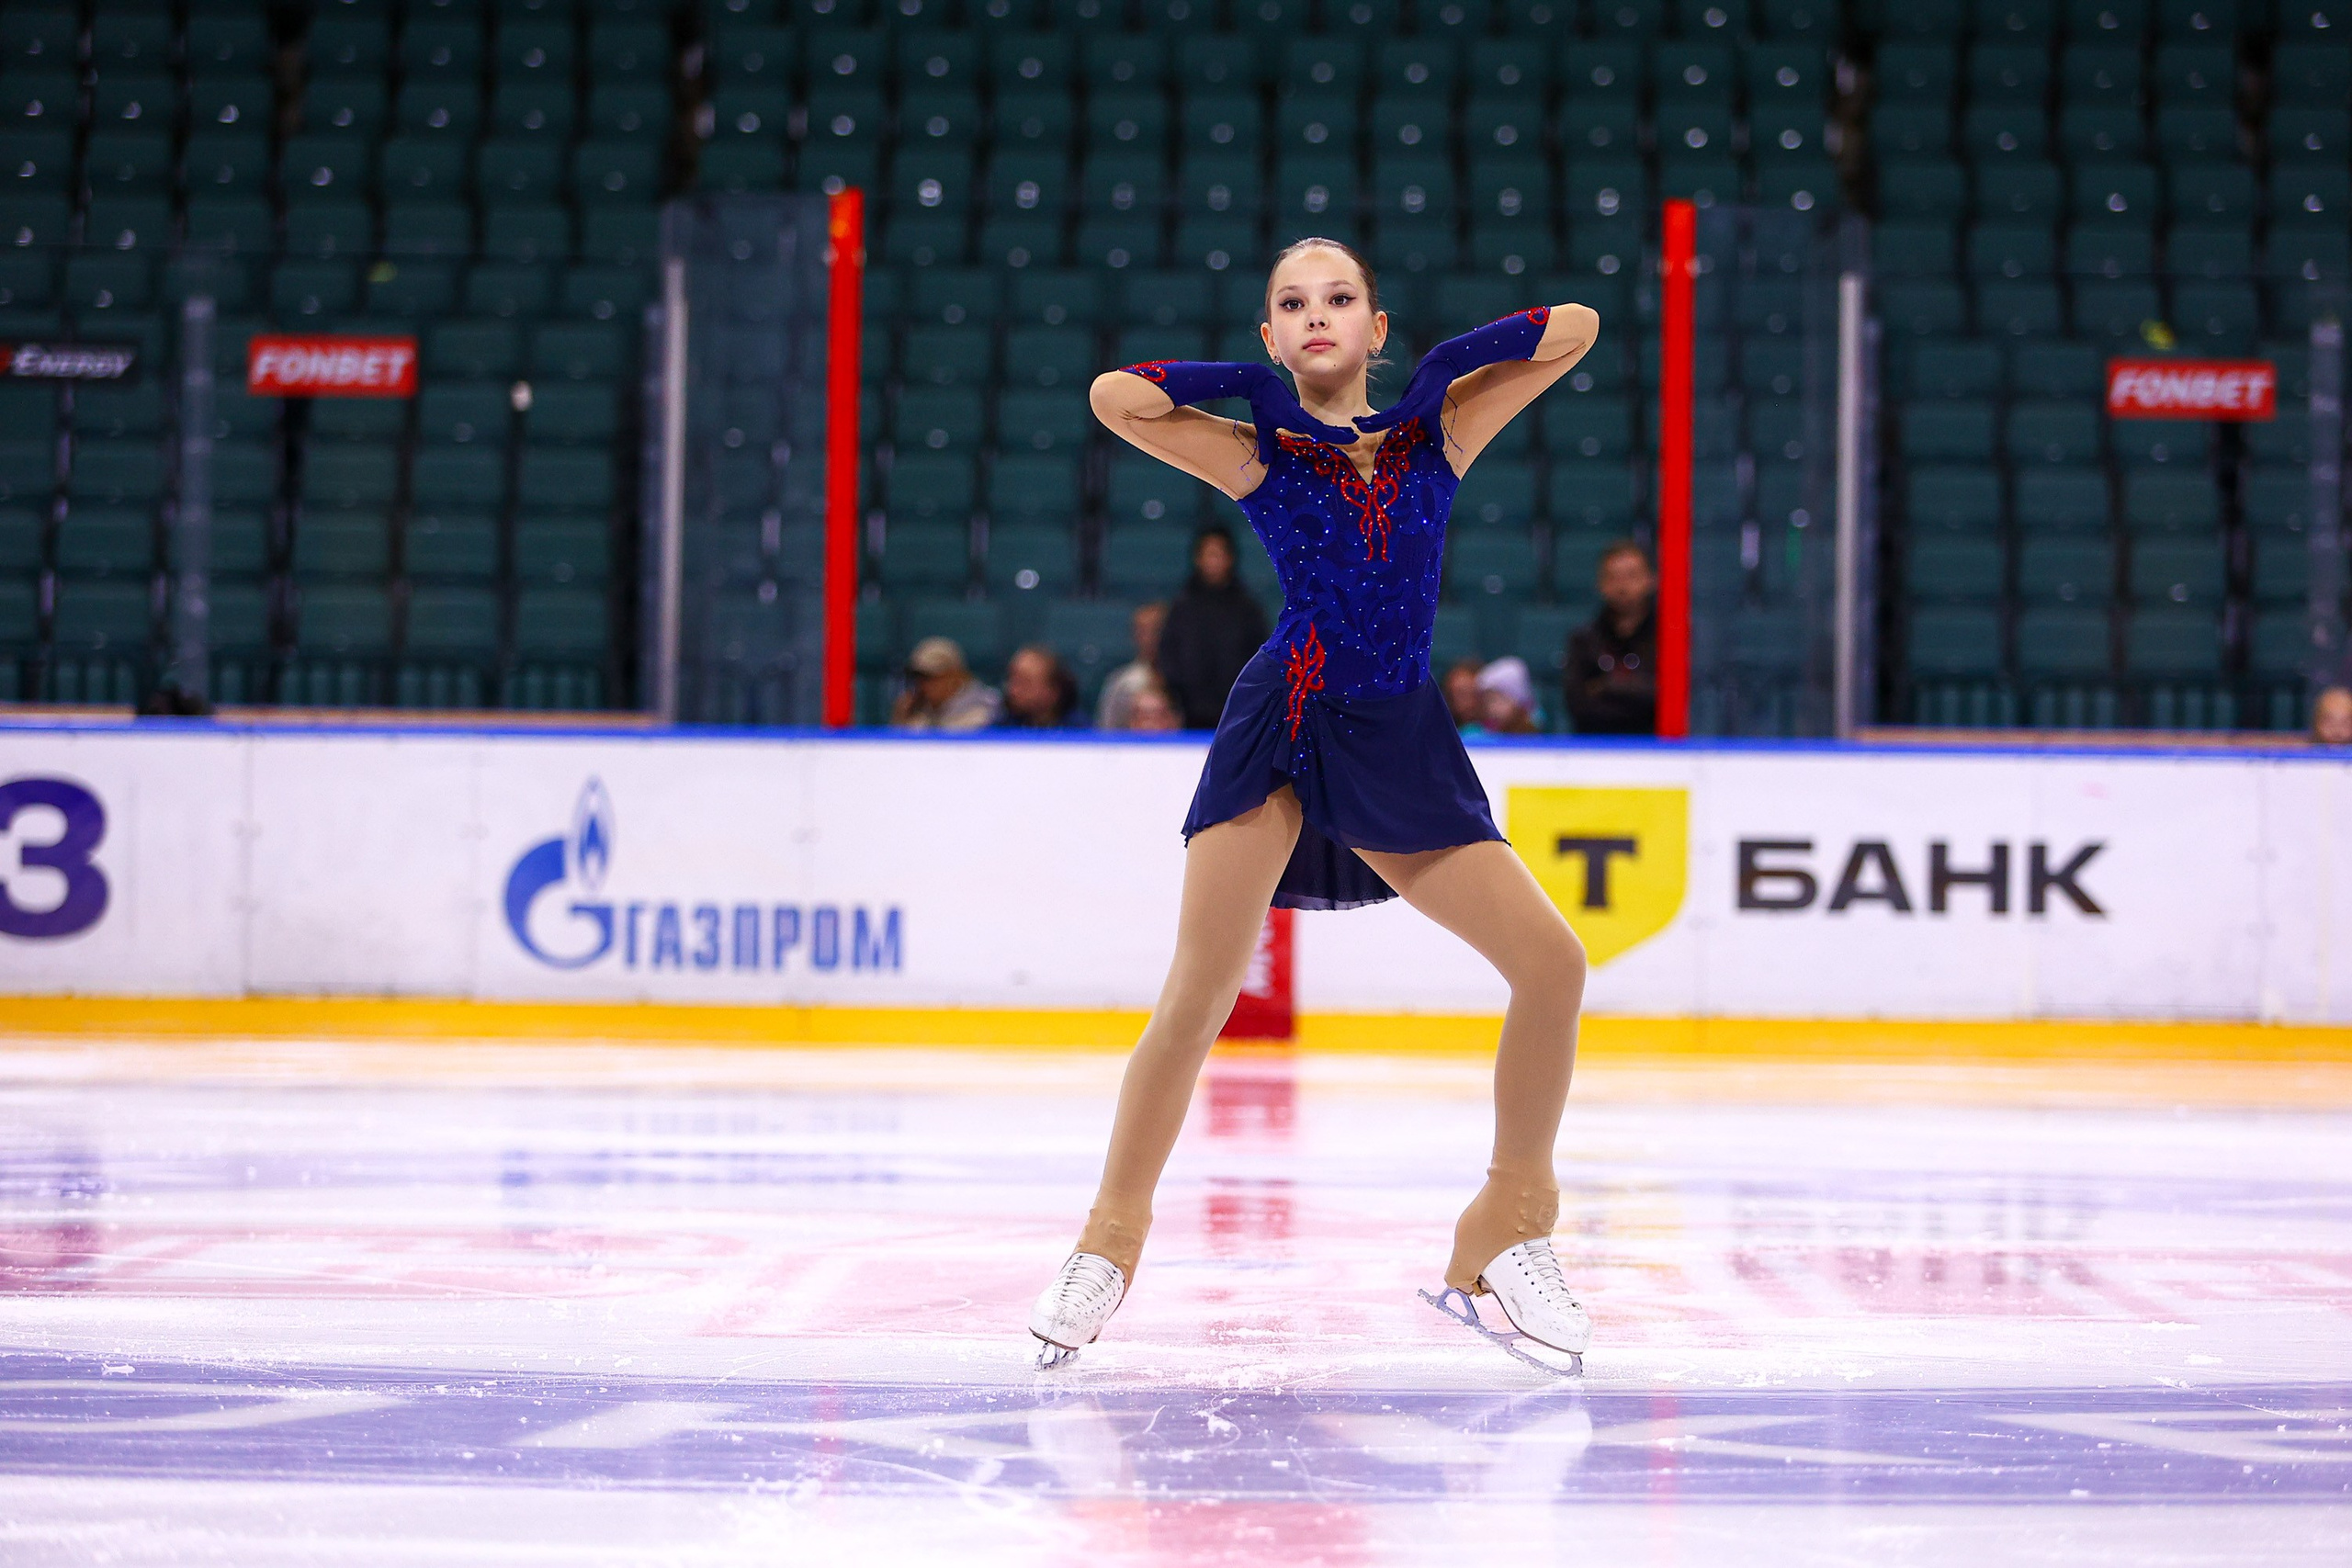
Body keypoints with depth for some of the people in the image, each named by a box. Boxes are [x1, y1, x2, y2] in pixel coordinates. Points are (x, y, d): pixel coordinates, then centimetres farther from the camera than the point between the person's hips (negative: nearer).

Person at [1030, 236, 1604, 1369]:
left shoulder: (1437, 432, 8)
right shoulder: (1259, 452, 2)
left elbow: (1576, 329, 10)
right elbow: (1115, 397, -12)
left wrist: (1448, 366, 2)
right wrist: (1249, 383, -2)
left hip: (1404, 745, 3)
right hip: (1281, 726, -3)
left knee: (1552, 962, -5)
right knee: (1199, 992, -9)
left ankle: (1506, 1234, 10)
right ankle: (1108, 1245, 5)